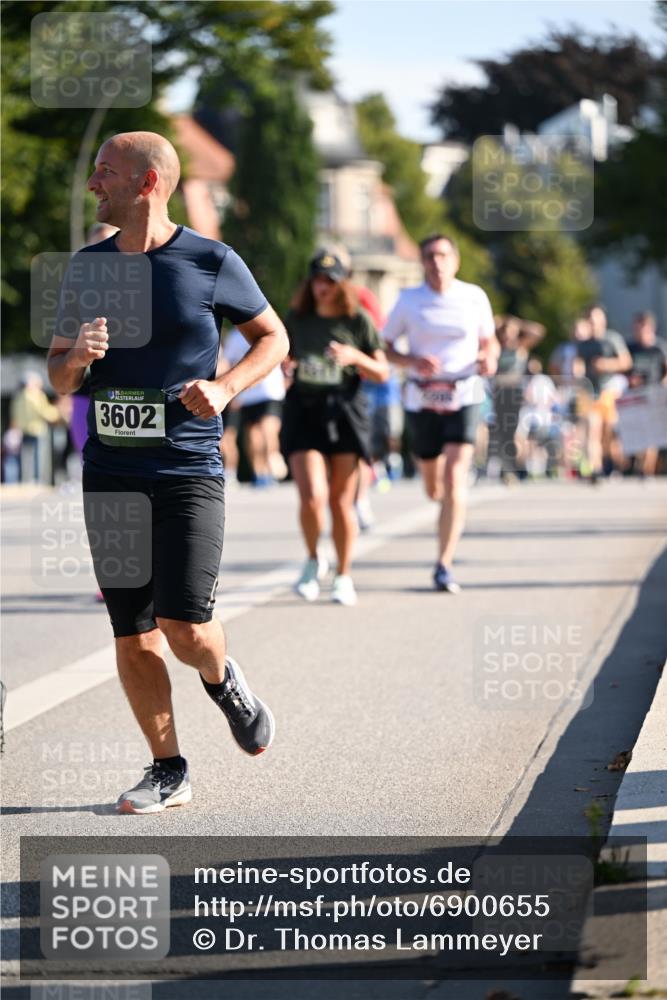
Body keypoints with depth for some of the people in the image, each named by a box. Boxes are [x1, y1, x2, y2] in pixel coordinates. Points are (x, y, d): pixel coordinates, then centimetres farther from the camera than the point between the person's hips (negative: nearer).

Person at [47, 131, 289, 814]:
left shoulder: (211, 263, -2)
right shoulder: (87, 267, 10)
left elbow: (273, 337, 9)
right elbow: (57, 376, 14)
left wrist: (225, 387, -8)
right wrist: (78, 357, -10)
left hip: (189, 469, -4)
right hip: (110, 472, 4)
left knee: (185, 629, -13)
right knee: (132, 636, 4)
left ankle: (222, 679, 21)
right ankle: (167, 770, 16)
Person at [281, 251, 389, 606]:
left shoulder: (357, 321, 3)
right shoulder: (297, 319, 7)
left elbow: (382, 374, 5)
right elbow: (286, 358, 21)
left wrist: (355, 357, -13)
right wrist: (286, 367, -2)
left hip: (344, 411, 0)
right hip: (303, 411, 0)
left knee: (342, 501, 3)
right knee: (312, 497, -14)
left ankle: (343, 577, 19)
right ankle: (314, 561, 13)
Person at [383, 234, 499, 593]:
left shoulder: (475, 297, 0)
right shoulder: (409, 300, 0)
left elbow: (489, 340, 15)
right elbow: (384, 347, 5)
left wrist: (489, 358, -8)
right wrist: (413, 361, -14)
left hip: (463, 397, -2)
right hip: (421, 399, 2)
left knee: (454, 480, -17)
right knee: (434, 488, 12)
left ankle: (444, 566, -16)